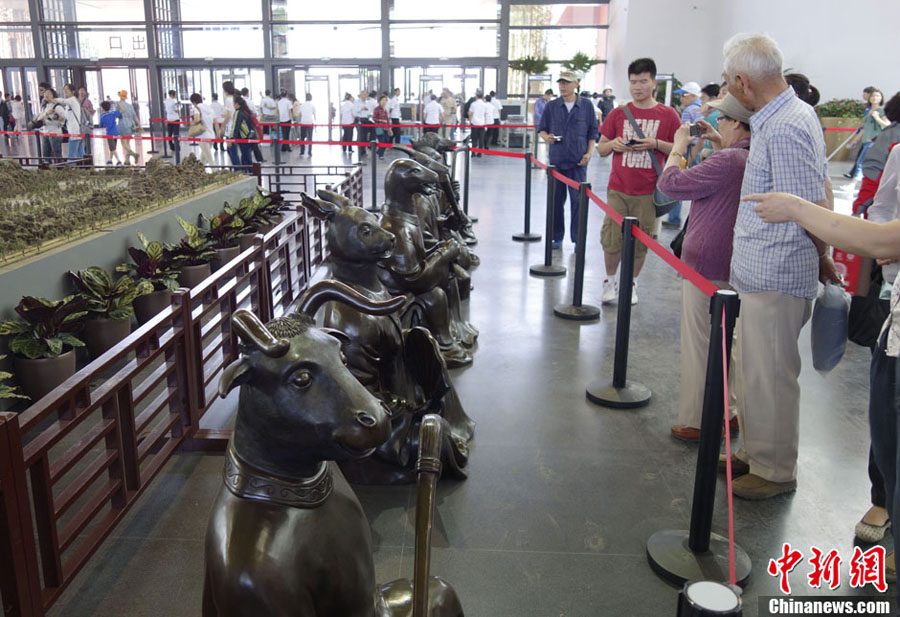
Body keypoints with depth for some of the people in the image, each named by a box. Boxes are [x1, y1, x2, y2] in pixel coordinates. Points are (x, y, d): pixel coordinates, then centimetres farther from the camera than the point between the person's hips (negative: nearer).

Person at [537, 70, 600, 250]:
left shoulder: (587, 105, 3)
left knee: (578, 200, -2)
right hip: (556, 160, 2)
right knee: (556, 200, 6)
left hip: (578, 162, -2)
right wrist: (546, 137, -11)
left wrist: (588, 153, -5)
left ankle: (578, 239, 7)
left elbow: (593, 132, 7)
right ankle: (557, 237, 17)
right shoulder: (551, 106, 6)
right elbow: (541, 129, 11)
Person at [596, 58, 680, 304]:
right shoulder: (618, 114, 7)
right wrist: (613, 144, -10)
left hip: (648, 191, -1)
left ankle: (631, 283, 24)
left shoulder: (667, 115, 2)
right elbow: (601, 148, 13)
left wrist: (656, 144, -12)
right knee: (611, 239, 1)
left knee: (641, 242, 5)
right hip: (618, 189, 1)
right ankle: (610, 281, 22)